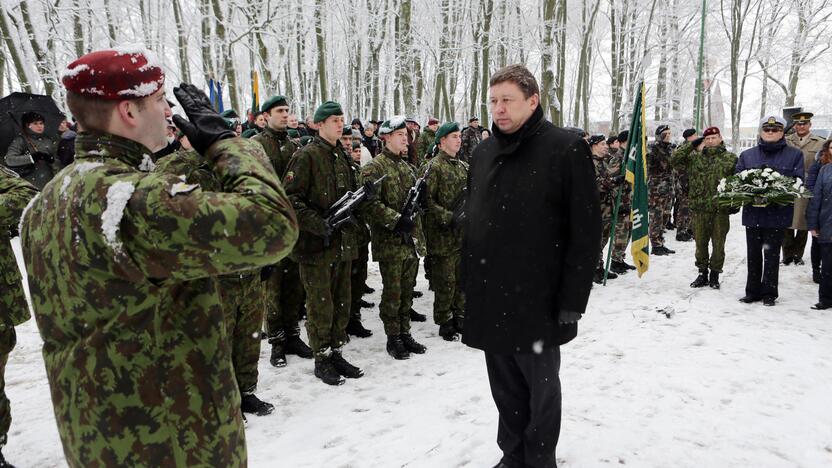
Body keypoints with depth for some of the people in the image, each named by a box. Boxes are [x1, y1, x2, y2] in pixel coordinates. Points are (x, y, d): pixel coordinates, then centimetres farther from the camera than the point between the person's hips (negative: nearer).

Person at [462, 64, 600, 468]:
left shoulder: (566, 150, -9)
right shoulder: (483, 153, 10)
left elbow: (586, 231, -12)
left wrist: (572, 300, -14)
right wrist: (469, 281, 11)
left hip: (538, 301, -5)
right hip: (489, 299, 6)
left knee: (541, 388, 11)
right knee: (505, 388, 17)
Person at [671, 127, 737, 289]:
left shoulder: (730, 158, 3)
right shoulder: (694, 157, 7)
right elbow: (675, 160, -4)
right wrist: (692, 144, -7)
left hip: (720, 209, -1)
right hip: (699, 208, 2)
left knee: (718, 244, 6)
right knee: (700, 243, 9)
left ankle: (714, 274, 21)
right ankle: (702, 273, 23)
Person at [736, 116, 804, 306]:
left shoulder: (794, 155, 6)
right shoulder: (747, 155, 11)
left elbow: (798, 181, 0)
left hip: (778, 213, -2)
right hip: (752, 212, 2)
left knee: (771, 254, 2)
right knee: (753, 254, 8)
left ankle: (769, 293, 12)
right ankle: (753, 291, 17)